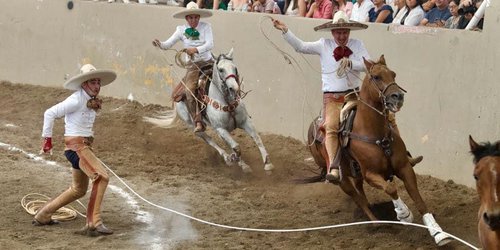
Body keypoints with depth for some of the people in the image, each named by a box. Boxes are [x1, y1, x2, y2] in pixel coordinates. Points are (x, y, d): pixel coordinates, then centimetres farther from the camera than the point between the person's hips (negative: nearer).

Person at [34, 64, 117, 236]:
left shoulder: (91, 102, 11)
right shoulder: (76, 100, -15)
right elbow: (50, 113, -14)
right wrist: (47, 139, -11)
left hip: (84, 146, 10)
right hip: (76, 146, -10)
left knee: (79, 190, 19)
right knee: (102, 177, -22)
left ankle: (42, 216, 29)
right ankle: (93, 223, -25)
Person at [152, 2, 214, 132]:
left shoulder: (206, 27, -3)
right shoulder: (181, 30, 0)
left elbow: (210, 44, -14)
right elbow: (168, 44, -4)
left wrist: (196, 49, -30)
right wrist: (159, 44, -26)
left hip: (208, 62, 1)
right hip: (193, 65, -1)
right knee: (189, 91, -21)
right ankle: (198, 123, -20)